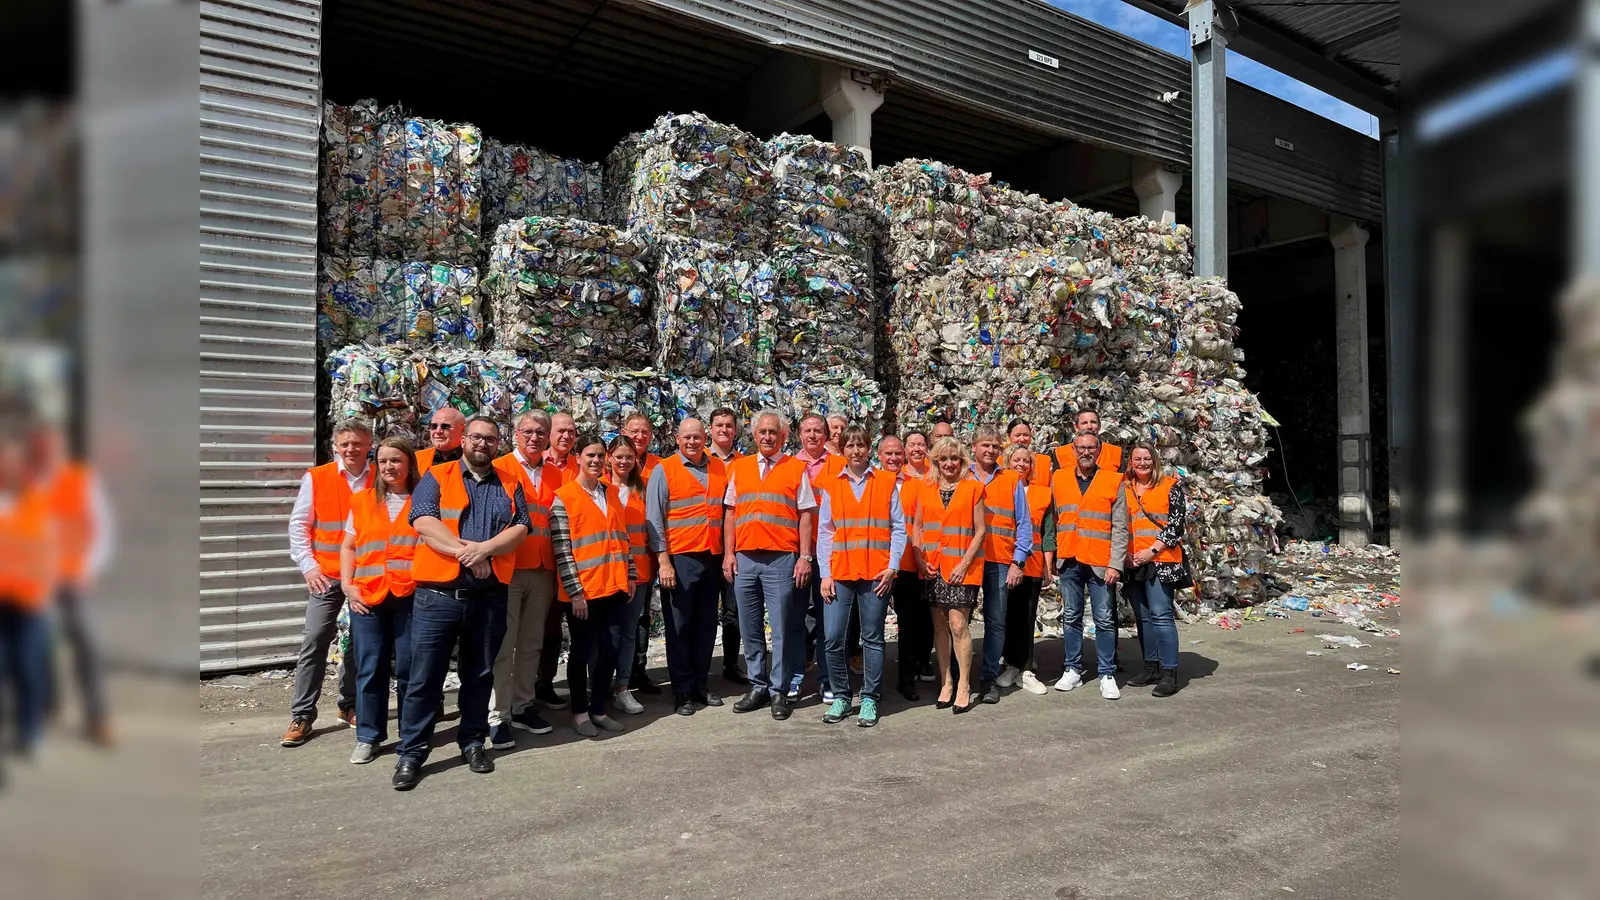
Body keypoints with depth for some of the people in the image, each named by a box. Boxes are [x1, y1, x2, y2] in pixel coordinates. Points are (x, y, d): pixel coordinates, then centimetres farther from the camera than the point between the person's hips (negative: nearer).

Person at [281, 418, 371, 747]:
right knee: (315, 641, -2)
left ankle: (350, 706, 25)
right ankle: (301, 716, 7)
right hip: (327, 575, -1)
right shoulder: (316, 478, 0)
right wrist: (308, 566, -5)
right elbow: (298, 525, 3)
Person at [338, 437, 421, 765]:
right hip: (367, 597, 2)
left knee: (409, 669, 3)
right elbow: (348, 547, 14)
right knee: (369, 668, 5)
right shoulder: (362, 501, 12)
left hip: (410, 596, -2)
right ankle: (368, 736, 18)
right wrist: (347, 585, 2)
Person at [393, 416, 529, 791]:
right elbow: (424, 523, -10)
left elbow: (519, 530, -1)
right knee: (425, 677, 2)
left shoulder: (510, 486, 11)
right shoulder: (436, 477, 4)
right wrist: (466, 552, -16)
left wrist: (484, 549, -17)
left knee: (480, 674, 13)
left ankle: (473, 741, 27)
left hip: (489, 596, 2)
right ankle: (411, 752, 14)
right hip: (438, 595, -2)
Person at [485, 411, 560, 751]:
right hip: (507, 568, -5)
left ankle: (522, 706, 24)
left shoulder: (555, 475, 12)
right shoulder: (499, 469, -3)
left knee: (532, 643, 12)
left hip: (543, 570, 5)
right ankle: (498, 717, 5)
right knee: (503, 645, -2)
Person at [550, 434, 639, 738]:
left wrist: (630, 575, 12)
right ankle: (580, 712, 22)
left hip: (615, 588, 5)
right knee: (584, 653, 6)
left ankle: (598, 709, 23)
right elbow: (562, 550, -11)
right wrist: (575, 591, -14)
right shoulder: (564, 498, -6)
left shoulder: (612, 493, 12)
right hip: (583, 592, -5)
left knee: (609, 651, 9)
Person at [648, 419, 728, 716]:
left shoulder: (719, 469, 10)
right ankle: (682, 691, 12)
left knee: (706, 624, 10)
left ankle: (700, 684, 22)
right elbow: (653, 519, -5)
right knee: (679, 625, 2)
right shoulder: (664, 470, -1)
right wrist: (663, 560, -11)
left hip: (712, 557, 4)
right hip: (680, 557, -4)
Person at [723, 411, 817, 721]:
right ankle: (758, 687, 21)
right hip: (745, 558, 3)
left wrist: (805, 557, -6)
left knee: (782, 628, 0)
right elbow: (730, 512, 12)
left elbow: (805, 516, 1)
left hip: (782, 559, -3)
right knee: (750, 628, 9)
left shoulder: (796, 469, 4)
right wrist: (728, 554, 5)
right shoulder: (739, 468, 12)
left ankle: (779, 691, 11)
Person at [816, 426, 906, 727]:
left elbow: (899, 528, 4)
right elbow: (824, 533, 7)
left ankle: (870, 699, 14)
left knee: (873, 639, 4)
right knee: (833, 639, -2)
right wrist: (825, 574, 0)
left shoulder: (887, 482, 6)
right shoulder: (831, 486, 9)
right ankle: (840, 697, 14)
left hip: (876, 574, -1)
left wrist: (893, 567, -5)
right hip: (839, 573, 1)